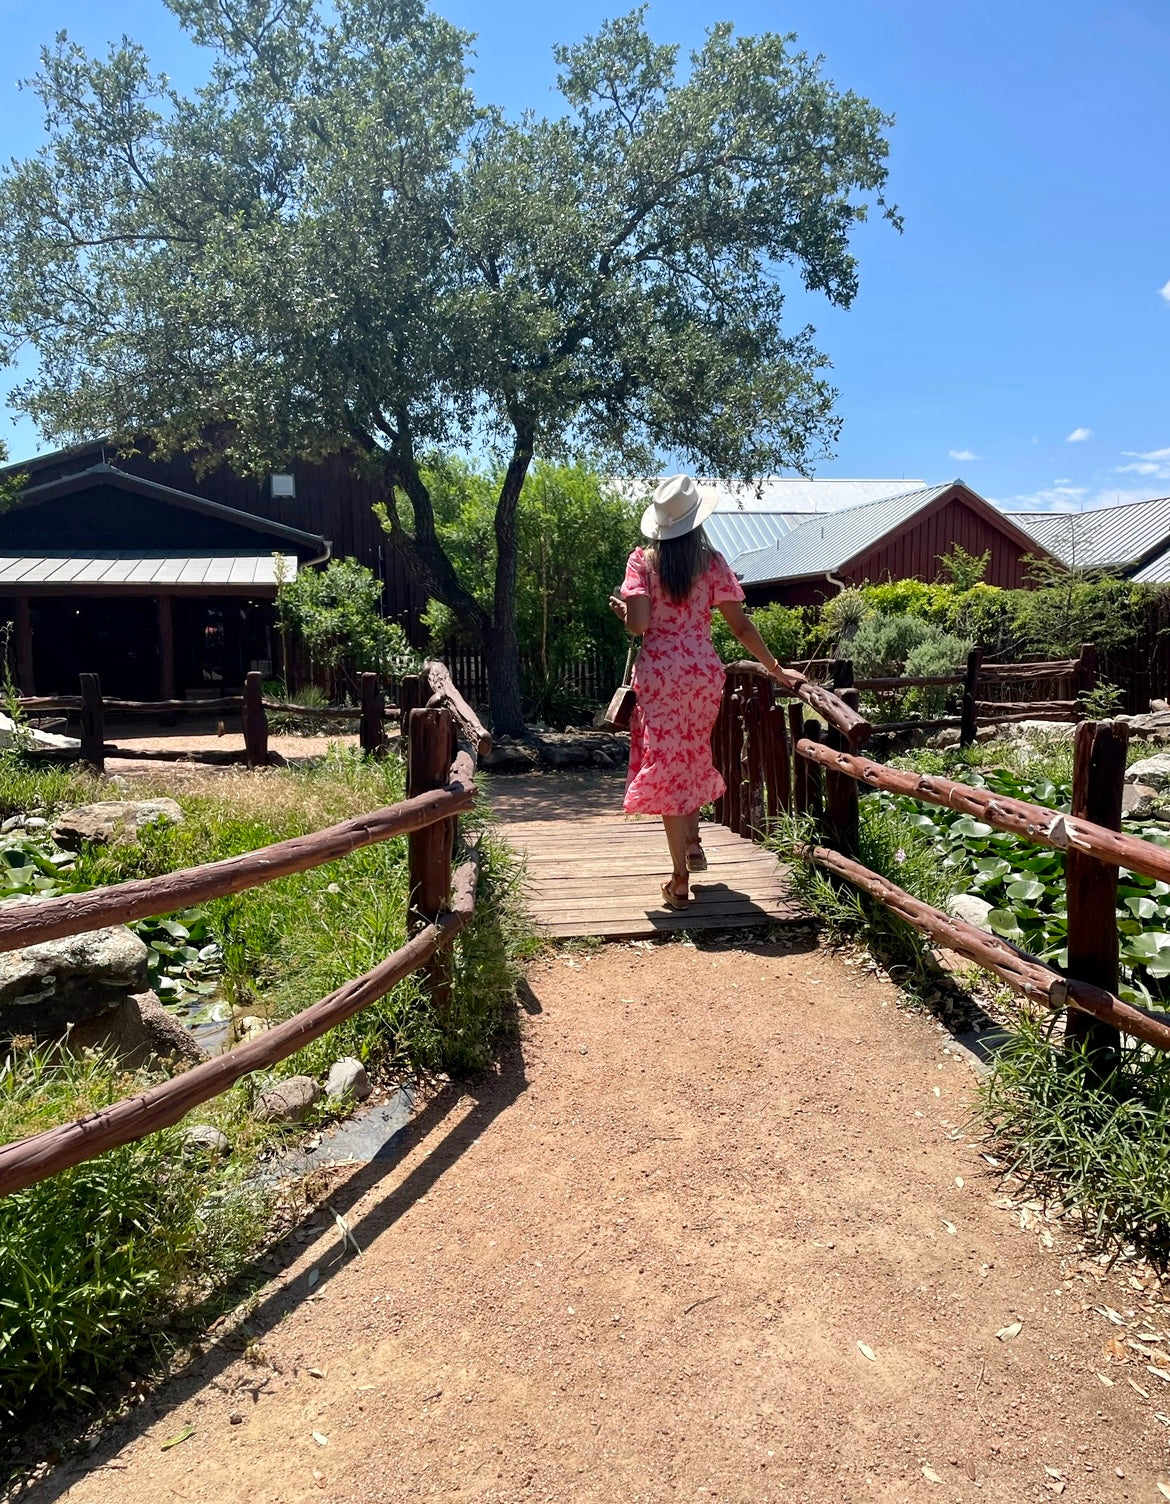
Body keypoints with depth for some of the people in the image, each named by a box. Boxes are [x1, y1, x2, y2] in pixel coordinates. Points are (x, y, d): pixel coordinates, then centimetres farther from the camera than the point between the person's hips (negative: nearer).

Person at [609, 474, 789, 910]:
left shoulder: (642, 561, -4)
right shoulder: (712, 563, 1)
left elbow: (638, 625, -14)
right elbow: (740, 626, 0)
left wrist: (620, 606, 8)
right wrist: (775, 668, 9)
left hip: (658, 673, -2)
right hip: (704, 672, 2)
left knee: (665, 764, 2)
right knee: (693, 754, 27)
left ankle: (680, 879, 2)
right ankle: (691, 838, 28)